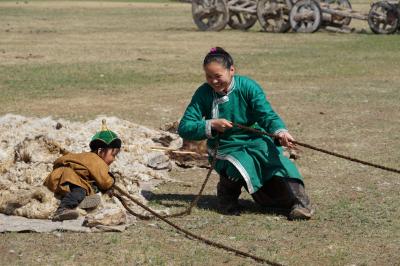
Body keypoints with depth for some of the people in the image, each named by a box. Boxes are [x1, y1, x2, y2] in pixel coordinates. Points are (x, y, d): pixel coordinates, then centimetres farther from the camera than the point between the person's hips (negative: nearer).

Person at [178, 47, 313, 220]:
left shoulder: (247, 87, -9)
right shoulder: (204, 94, -5)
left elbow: (267, 115, -21)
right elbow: (184, 128, -7)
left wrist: (280, 132, -42)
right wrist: (211, 125, -23)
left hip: (257, 142, 0)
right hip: (226, 149, 0)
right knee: (243, 167, -32)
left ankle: (300, 203, -21)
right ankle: (227, 190, -1)